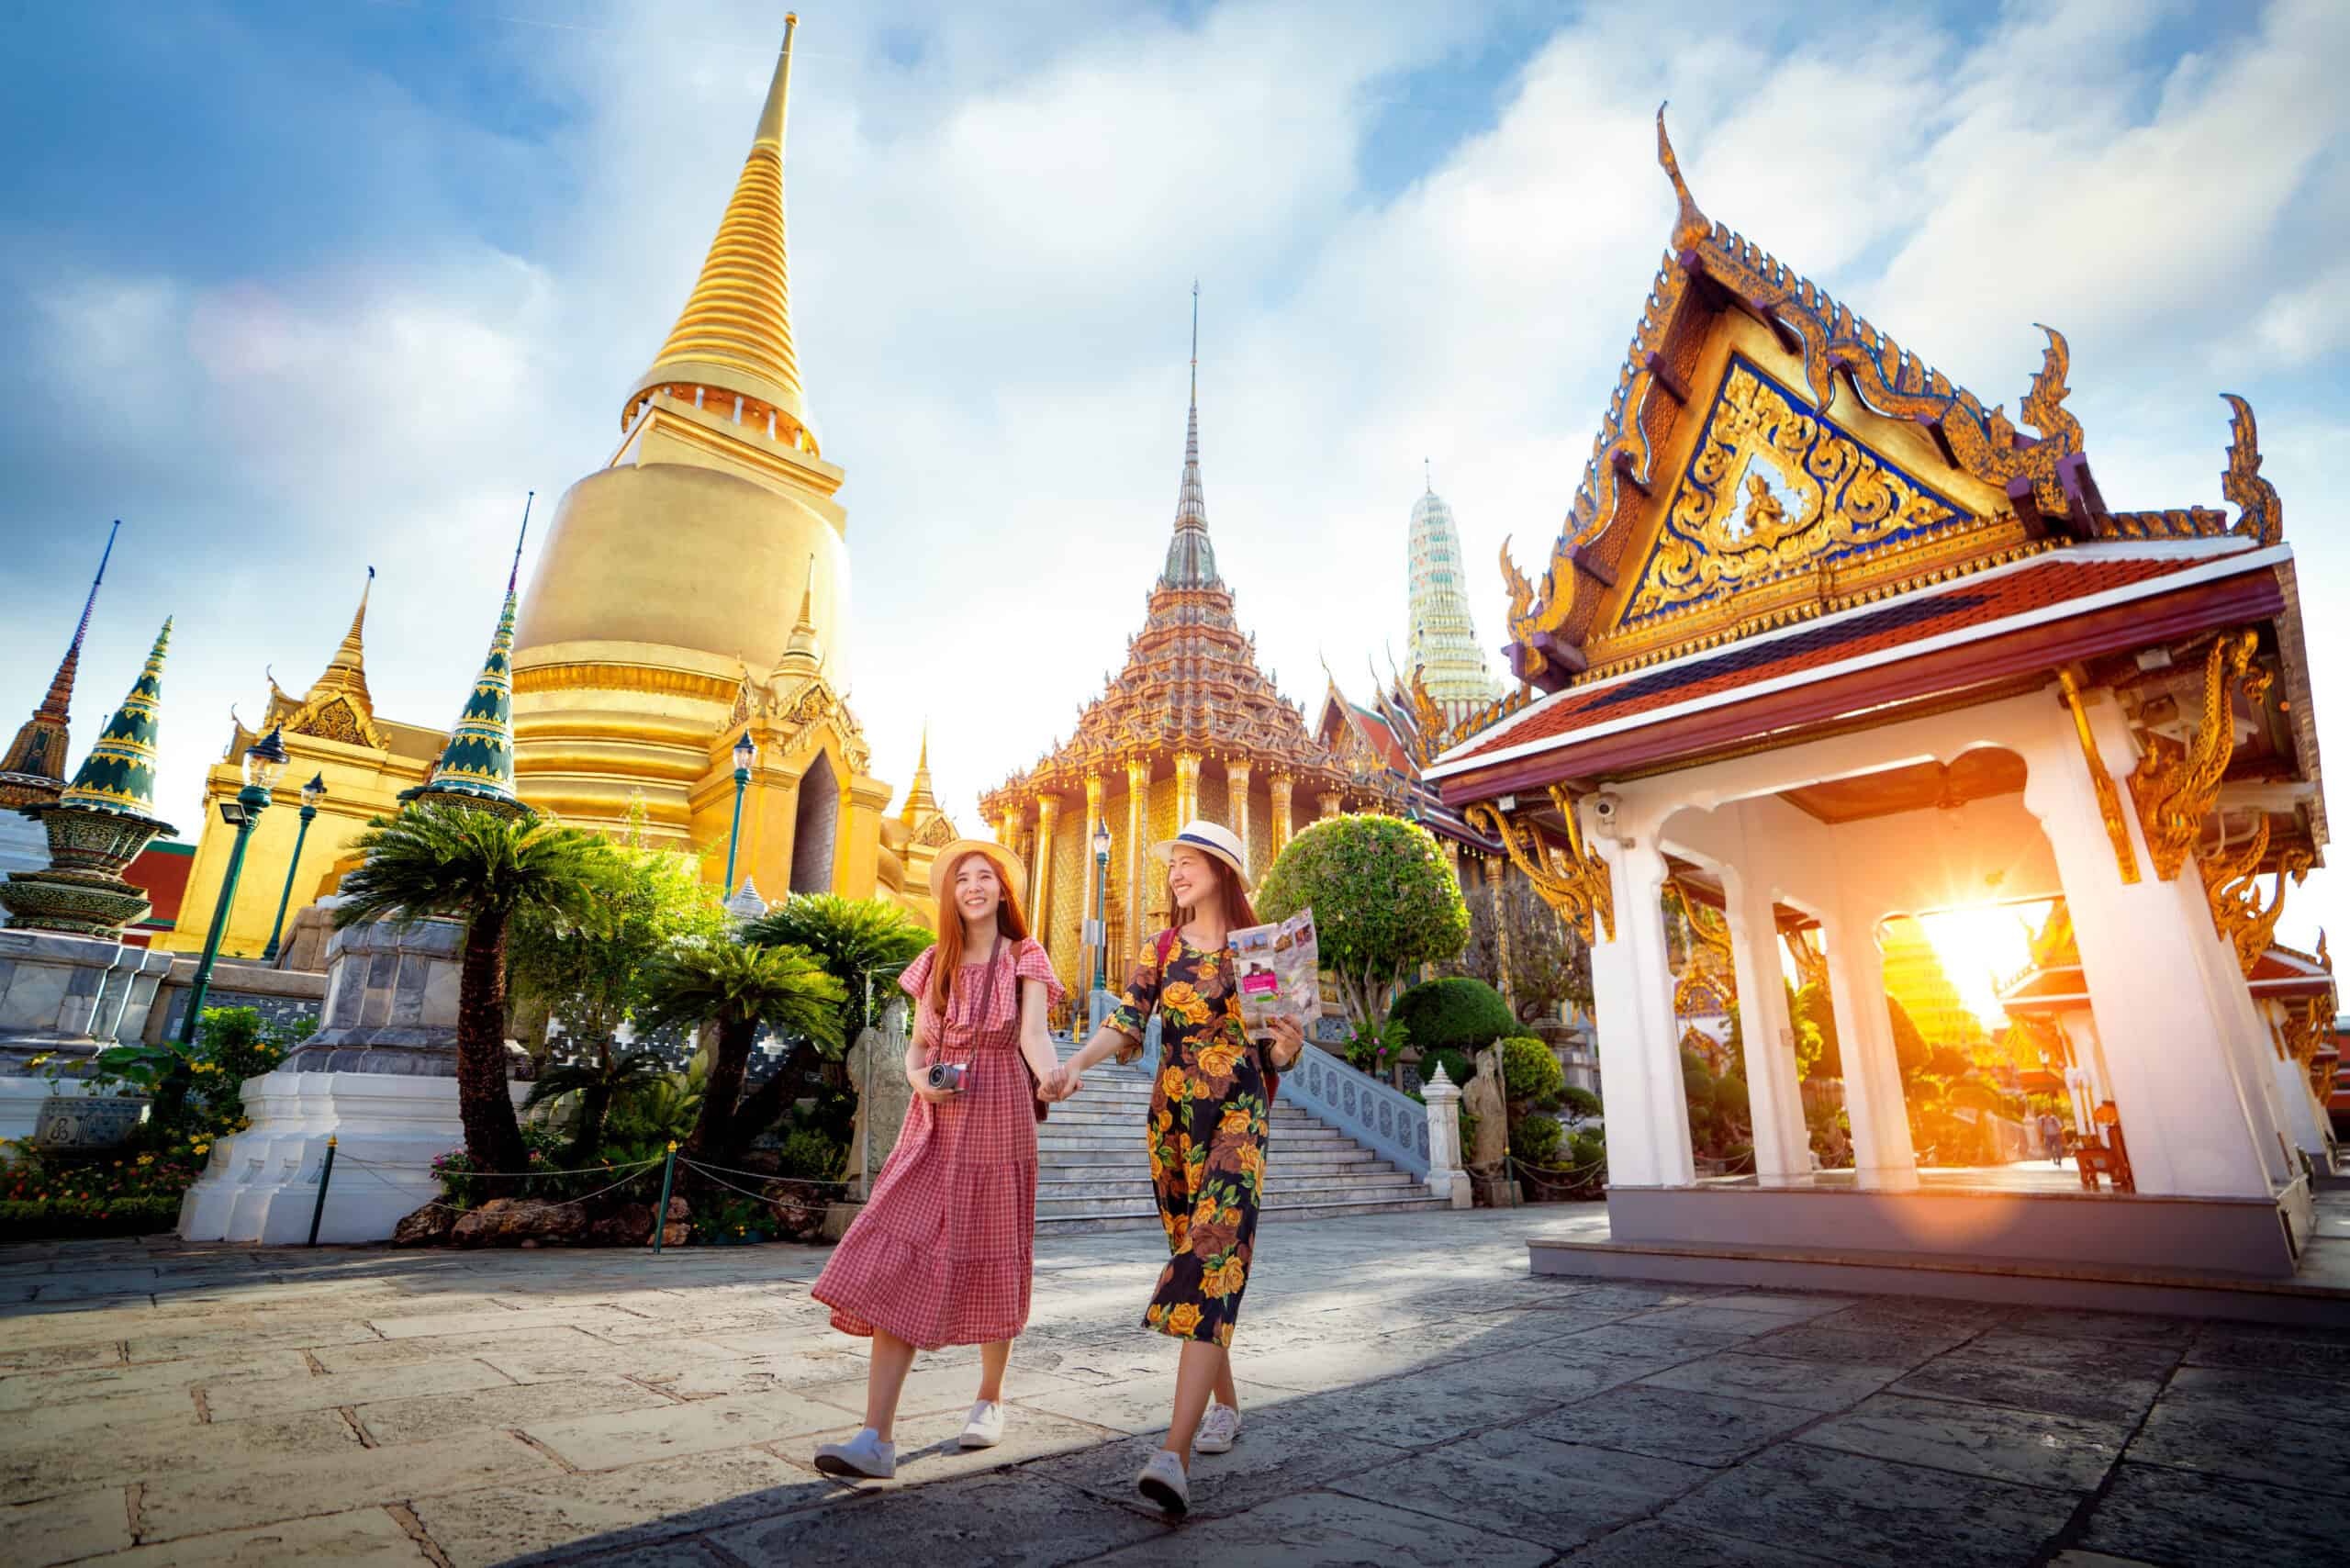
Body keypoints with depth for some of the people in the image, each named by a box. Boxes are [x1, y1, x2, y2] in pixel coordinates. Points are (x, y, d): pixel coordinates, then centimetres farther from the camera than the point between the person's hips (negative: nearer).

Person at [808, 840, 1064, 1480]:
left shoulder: (1025, 957, 0)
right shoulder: (935, 963, 11)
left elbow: (1034, 1032, -15)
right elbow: (916, 1045, 12)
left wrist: (1051, 1073, -36)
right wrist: (920, 1078, -10)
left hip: (1000, 1123, -3)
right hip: (936, 1124, 3)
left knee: (993, 1259, 9)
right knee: (898, 1261, -9)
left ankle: (990, 1400, 31)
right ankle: (876, 1438, -9)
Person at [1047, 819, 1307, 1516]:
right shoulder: (1162, 949, 7)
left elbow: (1274, 1053, 3)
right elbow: (1125, 1022, -5)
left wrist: (1288, 1047, -21)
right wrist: (1077, 1063, -23)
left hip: (1239, 1118, -3)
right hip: (1171, 1119, 4)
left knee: (1212, 1260, -16)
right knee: (1195, 1256, 11)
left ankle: (1174, 1454, -21)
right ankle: (1224, 1405, 31)